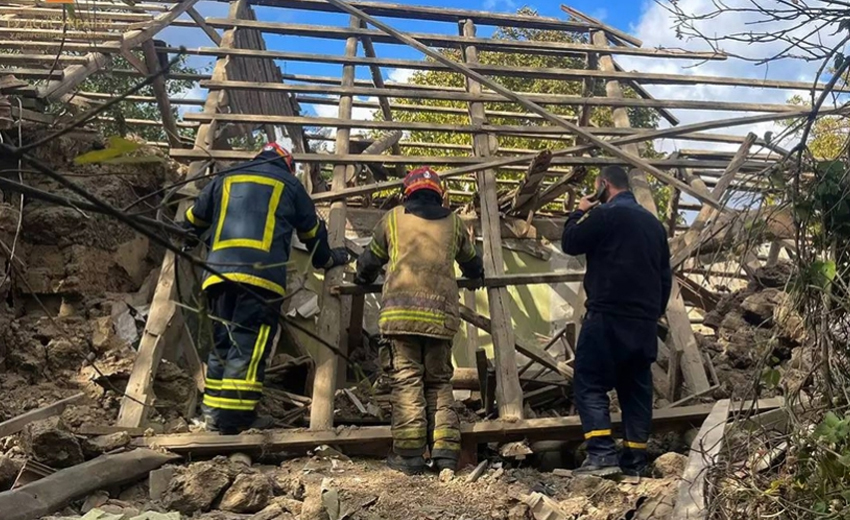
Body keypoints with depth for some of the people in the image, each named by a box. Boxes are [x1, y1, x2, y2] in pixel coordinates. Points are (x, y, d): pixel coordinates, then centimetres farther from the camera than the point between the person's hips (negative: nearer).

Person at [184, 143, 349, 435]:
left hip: (219, 271, 4)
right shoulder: (289, 184, 19)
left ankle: (214, 412, 13)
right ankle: (232, 417, -12)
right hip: (261, 272, -4)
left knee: (222, 343, 13)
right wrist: (328, 259, 44)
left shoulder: (226, 179, 26)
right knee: (248, 347, -7)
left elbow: (194, 219, 33)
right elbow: (313, 231, 27)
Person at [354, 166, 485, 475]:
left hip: (402, 311, -2)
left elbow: (371, 261, 25)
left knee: (407, 380, -1)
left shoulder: (393, 218, 14)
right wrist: (477, 276, 58)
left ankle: (409, 453, -5)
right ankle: (445, 450, 2)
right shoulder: (453, 222, 19)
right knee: (440, 382, 10)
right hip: (442, 313, 2)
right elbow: (472, 263, 35)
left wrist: (362, 280, 48)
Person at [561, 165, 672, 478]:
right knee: (636, 388, 10)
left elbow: (570, 243, -2)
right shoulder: (653, 222, 18)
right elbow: (665, 276, 20)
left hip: (608, 316, -7)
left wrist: (580, 213, 13)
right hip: (645, 322, 8)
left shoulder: (605, 214, -7)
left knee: (590, 384, -4)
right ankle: (635, 460, 12)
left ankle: (602, 455, -14)